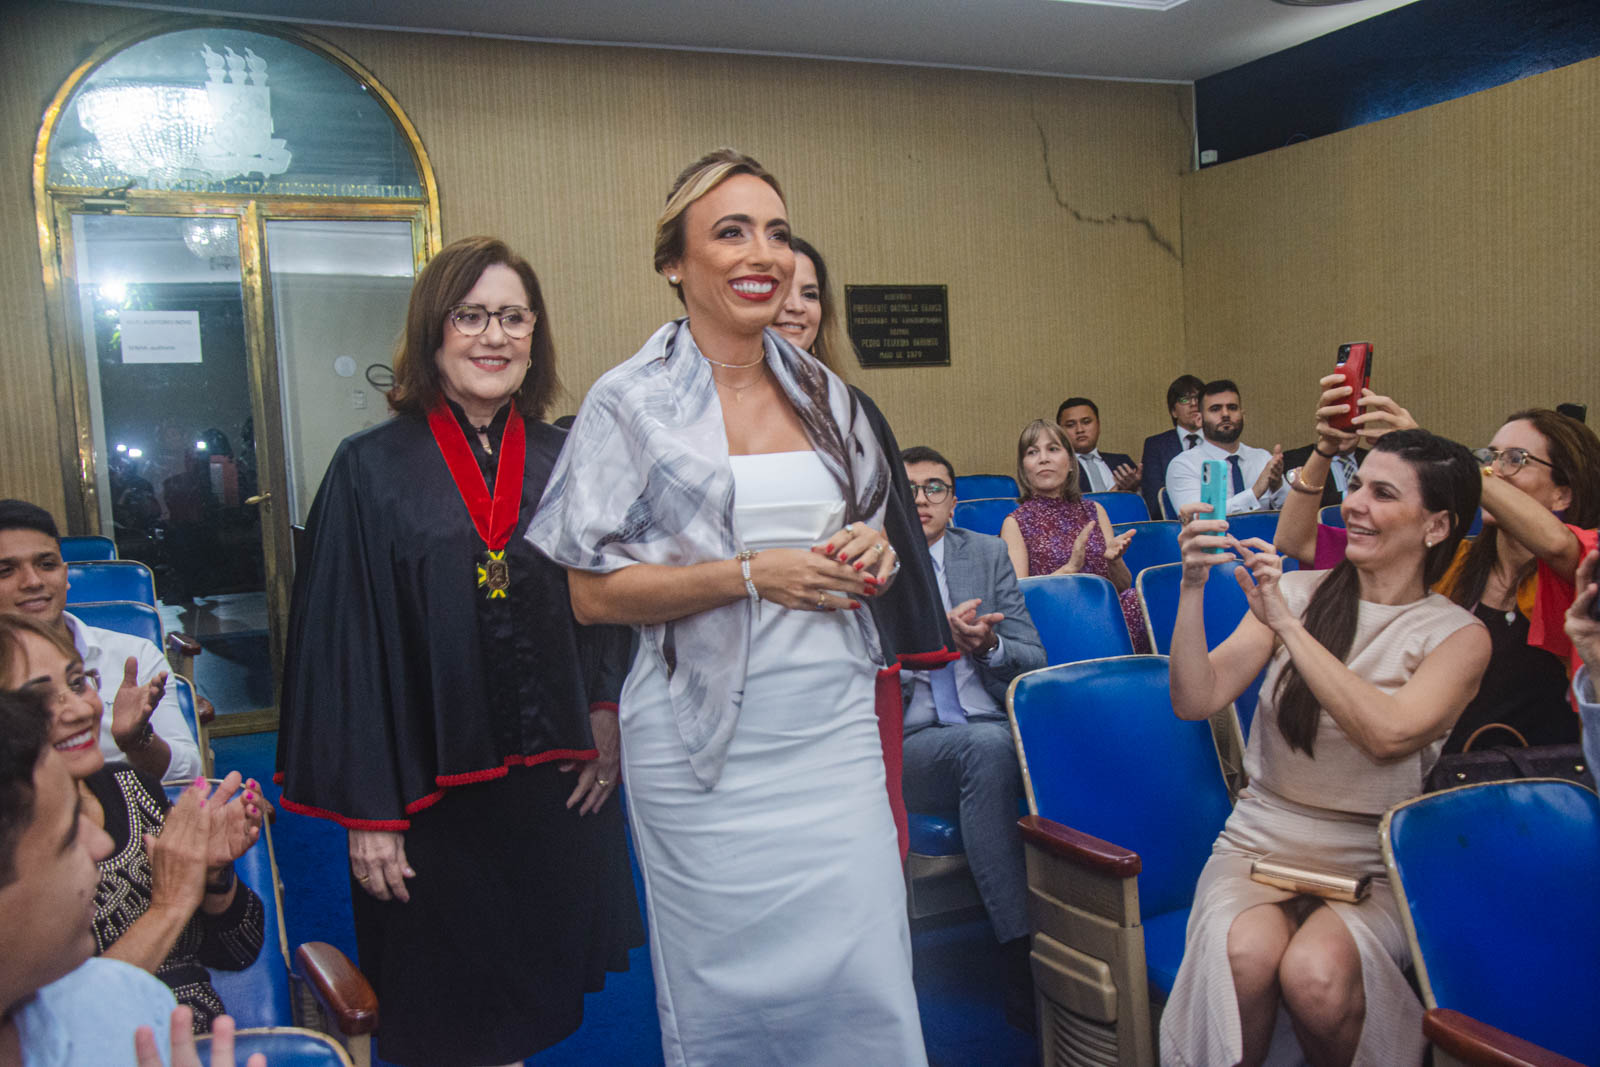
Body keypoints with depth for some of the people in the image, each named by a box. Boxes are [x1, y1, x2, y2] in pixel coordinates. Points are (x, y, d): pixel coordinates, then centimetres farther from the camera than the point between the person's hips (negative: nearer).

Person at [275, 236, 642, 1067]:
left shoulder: (565, 463, 4)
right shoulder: (372, 470, -6)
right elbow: (343, 646, -7)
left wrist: (605, 718, -6)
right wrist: (366, 810, -9)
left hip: (555, 779, 3)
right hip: (431, 787, -3)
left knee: (541, 995, 16)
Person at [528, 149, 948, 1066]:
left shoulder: (827, 393, 10)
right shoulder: (630, 402, -4)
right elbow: (593, 592, -8)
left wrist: (877, 552, -2)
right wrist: (751, 574, -17)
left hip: (836, 732, 4)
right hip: (708, 752, -3)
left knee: (867, 980, 4)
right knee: (724, 989, 8)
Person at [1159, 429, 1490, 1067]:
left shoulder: (1458, 635, -1)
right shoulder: (1295, 591, 4)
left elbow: (1387, 734, -21)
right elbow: (1195, 701, -5)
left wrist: (1285, 623, -22)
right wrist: (1192, 589, -19)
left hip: (1372, 865, -1)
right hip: (1261, 839, 1)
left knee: (1315, 972, -31)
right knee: (1244, 954, -31)